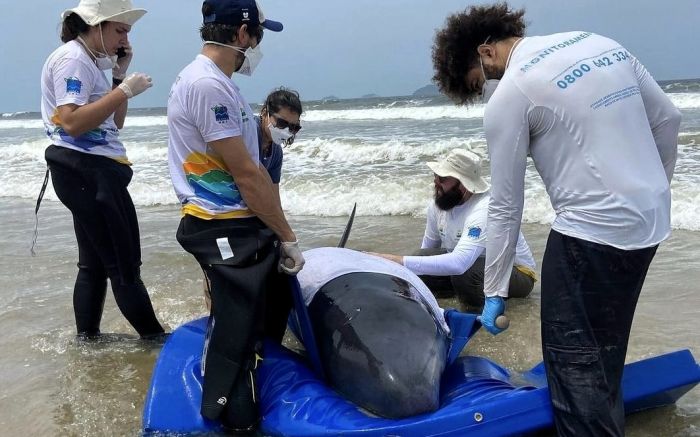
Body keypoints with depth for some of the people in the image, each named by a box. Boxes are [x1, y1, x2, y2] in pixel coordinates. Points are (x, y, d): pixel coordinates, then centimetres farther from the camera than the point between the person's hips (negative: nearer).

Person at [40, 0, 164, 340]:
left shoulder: (89, 62, 17)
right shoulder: (72, 59, -13)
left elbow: (115, 122, 17)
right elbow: (72, 123, -25)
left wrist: (119, 74, 8)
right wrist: (124, 91, -24)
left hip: (94, 170, 10)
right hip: (83, 169, -10)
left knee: (95, 260, 14)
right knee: (123, 262, -3)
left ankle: (87, 337, 23)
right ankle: (153, 336, 7)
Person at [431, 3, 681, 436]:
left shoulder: (509, 96, -10)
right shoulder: (601, 43, 10)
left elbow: (505, 207, -7)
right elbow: (667, 119, 13)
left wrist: (495, 292, 1)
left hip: (592, 232, -8)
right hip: (651, 220, 9)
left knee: (573, 357, 5)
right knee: (602, 351, 22)